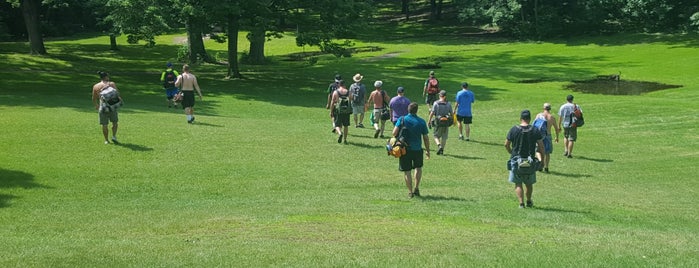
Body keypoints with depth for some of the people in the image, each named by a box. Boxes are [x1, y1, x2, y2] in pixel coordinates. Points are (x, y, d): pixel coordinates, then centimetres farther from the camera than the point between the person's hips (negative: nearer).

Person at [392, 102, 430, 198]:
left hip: (404, 149, -1)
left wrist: (396, 138, 8)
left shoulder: (402, 120, -4)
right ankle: (416, 188, 16)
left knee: (406, 171, 9)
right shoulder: (421, 122, -2)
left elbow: (394, 133, -14)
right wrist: (427, 150, 13)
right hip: (417, 149, 1)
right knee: (418, 167, 23)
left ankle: (410, 192, 11)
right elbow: (426, 138, 2)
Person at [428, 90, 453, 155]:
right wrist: (452, 120, 19)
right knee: (444, 137, 12)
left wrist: (429, 120, 0)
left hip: (438, 122, -2)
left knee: (436, 136, 10)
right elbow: (451, 113, 4)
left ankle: (439, 145, -15)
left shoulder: (436, 103, -6)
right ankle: (442, 150, 13)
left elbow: (432, 112, -8)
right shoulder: (448, 104, 0)